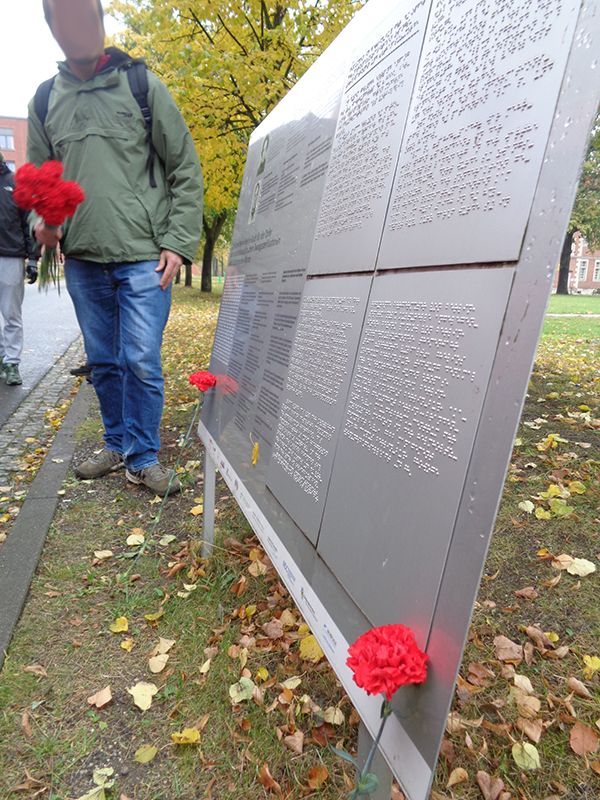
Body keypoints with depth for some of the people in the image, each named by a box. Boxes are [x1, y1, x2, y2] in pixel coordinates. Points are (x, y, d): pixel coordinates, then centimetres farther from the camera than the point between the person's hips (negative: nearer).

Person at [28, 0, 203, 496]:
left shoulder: (142, 86, 4)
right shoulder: (45, 101, 14)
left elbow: (185, 169, 1)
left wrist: (179, 243, -8)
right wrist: (43, 220, 0)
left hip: (143, 257, -4)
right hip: (82, 259, 4)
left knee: (141, 362, -7)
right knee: (103, 362, 11)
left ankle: (143, 458, 8)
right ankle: (117, 445, 28)